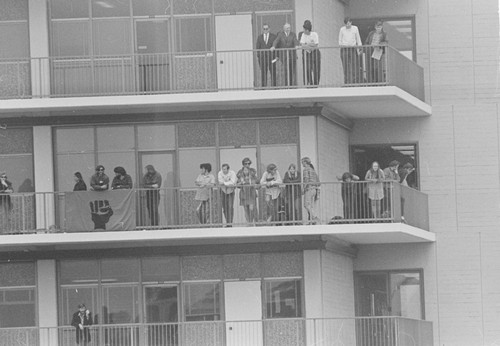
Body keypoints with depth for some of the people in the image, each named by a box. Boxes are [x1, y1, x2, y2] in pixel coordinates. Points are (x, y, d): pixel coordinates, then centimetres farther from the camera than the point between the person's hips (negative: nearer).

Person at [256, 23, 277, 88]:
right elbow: (257, 47, 8)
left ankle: (273, 85, 0)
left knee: (273, 72, -3)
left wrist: (277, 56, -6)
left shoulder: (273, 36, 4)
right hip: (262, 57, 1)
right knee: (263, 72, -2)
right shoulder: (259, 37, 9)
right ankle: (263, 86, -1)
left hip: (271, 57, -1)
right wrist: (257, 56, -1)